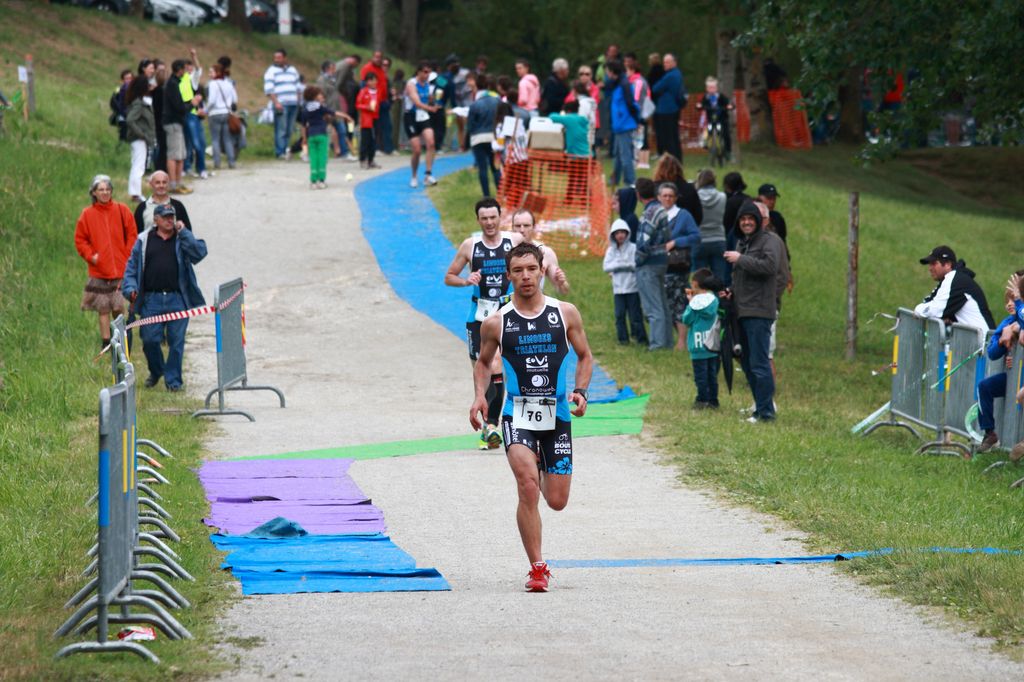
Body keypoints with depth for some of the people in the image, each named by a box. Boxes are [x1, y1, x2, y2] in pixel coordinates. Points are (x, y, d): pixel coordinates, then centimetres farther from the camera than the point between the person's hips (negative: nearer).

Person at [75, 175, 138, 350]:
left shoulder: (121, 210, 3)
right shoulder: (87, 214, 2)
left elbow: (131, 235, 7)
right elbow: (80, 239, 8)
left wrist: (128, 256, -3)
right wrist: (90, 255, -6)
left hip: (120, 268, 0)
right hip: (99, 271, 0)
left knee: (119, 308, 0)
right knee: (103, 309, 1)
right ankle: (106, 341, 7)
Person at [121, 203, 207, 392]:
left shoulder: (182, 239, 10)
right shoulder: (144, 240, 10)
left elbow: (199, 253, -8)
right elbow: (132, 266, 12)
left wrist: (183, 232, -9)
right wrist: (131, 288, -2)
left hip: (177, 299, 0)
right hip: (151, 300, 0)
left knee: (176, 341, -1)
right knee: (150, 340, 0)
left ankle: (173, 379, 10)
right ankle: (156, 372, 25)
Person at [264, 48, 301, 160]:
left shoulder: (293, 70, 19)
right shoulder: (271, 71, 1)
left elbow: (297, 87, 25)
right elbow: (268, 89, -7)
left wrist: (298, 101, 15)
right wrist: (276, 102, -17)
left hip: (293, 104, 5)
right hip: (281, 104, -5)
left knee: (289, 130, 3)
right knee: (281, 130, -11)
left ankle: (285, 150, 9)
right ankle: (280, 152, -12)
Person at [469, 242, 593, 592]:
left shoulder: (566, 313, 1)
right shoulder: (496, 323, 0)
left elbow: (584, 356, 12)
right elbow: (483, 362, 16)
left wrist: (580, 391, -5)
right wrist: (480, 394, -2)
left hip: (557, 415, 2)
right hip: (517, 415, -2)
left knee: (557, 500, 6)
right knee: (528, 486, -22)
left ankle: (543, 472, 45)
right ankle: (537, 567, -14)